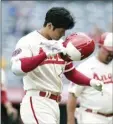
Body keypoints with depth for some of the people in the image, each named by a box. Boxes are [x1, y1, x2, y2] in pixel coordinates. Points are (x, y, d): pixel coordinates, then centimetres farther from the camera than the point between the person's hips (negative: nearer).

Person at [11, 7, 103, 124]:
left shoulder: (60, 45, 15)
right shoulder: (28, 42, -9)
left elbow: (71, 73, 24)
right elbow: (17, 68, -27)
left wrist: (90, 82, 5)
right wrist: (46, 54, -34)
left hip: (54, 104, 8)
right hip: (36, 103, -8)